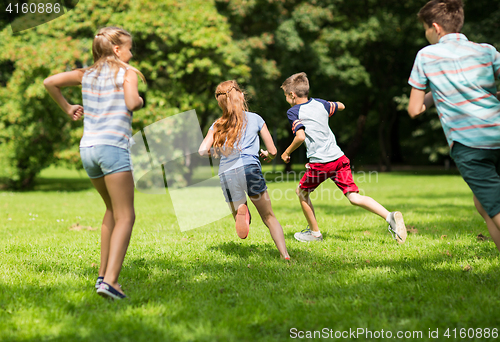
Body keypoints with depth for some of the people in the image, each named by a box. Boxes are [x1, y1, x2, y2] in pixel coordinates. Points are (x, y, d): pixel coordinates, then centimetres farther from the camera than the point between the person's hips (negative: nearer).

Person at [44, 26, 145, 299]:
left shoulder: (87, 74, 17)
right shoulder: (127, 73, 1)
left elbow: (49, 82, 15)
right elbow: (131, 104, -15)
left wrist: (67, 108, 23)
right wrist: (140, 100, 7)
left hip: (88, 147, 7)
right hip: (113, 146, -7)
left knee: (112, 209, 23)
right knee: (125, 216, -6)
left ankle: (103, 274, 21)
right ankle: (109, 281, -21)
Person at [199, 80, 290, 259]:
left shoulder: (217, 125, 15)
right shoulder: (255, 119, 12)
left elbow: (202, 151, 2)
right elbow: (273, 151, 13)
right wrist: (267, 155, 37)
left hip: (226, 175, 2)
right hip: (249, 169, -2)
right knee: (269, 217, 7)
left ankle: (240, 211, -19)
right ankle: (285, 255, -8)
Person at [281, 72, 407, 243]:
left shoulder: (293, 112, -3)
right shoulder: (319, 103, 15)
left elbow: (300, 137, -16)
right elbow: (341, 106, 33)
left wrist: (287, 152, -1)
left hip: (320, 162, -5)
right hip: (339, 158, 6)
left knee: (302, 191, 20)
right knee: (354, 197, 1)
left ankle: (314, 232, 26)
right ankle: (390, 216, -19)